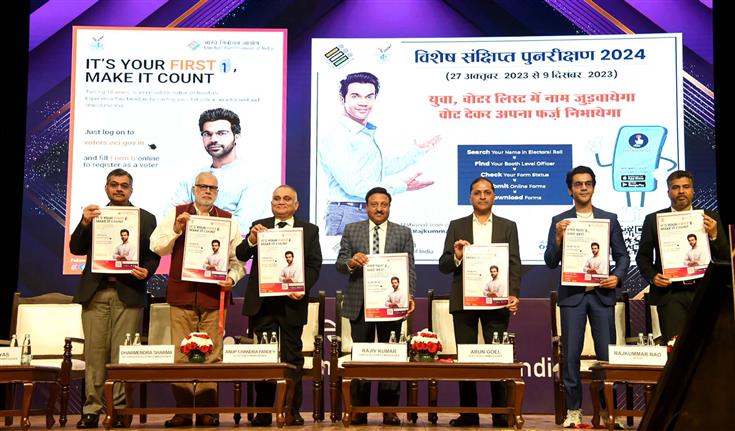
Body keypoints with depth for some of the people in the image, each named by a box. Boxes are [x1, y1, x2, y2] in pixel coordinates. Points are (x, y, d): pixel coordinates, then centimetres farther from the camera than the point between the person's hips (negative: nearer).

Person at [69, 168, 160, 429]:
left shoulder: (146, 218, 11)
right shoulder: (93, 215, 16)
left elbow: (153, 254, 7)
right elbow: (76, 249, 6)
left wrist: (146, 271, -13)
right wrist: (84, 223, -9)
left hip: (128, 292, -2)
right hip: (95, 292, 2)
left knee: (122, 354, -2)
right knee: (94, 352, 2)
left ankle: (119, 409, 4)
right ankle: (92, 408, 7)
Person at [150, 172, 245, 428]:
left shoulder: (228, 220, 11)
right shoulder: (177, 214, 11)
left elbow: (238, 258, 10)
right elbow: (156, 247, 5)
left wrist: (232, 277, -8)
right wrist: (176, 230, -9)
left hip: (214, 296, 0)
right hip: (182, 295, 0)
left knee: (211, 356, 0)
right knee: (181, 355, 0)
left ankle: (207, 410, 8)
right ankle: (182, 409, 8)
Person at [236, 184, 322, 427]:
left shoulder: (309, 231, 8)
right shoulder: (259, 226, 10)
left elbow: (314, 266, 3)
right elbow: (241, 256, 1)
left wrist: (303, 288, -14)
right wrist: (251, 240, -20)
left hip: (292, 302, -1)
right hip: (262, 303, 1)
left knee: (293, 358, 5)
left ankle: (293, 411, 14)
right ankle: (263, 412, 14)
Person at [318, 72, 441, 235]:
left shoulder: (368, 134, 15)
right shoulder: (336, 138, -14)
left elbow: (383, 168, 30)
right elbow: (353, 185, -22)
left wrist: (418, 151, 35)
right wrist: (402, 186, -19)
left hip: (373, 215, 9)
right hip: (348, 217, -8)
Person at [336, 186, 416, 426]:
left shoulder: (403, 233, 7)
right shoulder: (351, 230, 8)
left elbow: (409, 268, 1)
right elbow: (340, 262, 4)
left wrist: (409, 294, -13)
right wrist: (351, 262, -19)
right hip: (360, 304, 0)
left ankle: (389, 409, 12)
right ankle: (359, 408, 13)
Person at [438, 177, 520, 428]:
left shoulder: (508, 227, 10)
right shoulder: (457, 226, 11)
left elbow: (514, 265, 3)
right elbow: (443, 266, 7)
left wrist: (513, 295, -11)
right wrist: (456, 256, -14)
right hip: (463, 301, 1)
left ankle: (501, 414, 6)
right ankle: (468, 414, 11)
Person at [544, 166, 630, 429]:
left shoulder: (609, 219, 10)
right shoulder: (559, 221, 6)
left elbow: (622, 255, 12)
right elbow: (551, 262, 2)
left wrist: (617, 276, -7)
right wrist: (559, 238, -14)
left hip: (602, 294, 1)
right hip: (572, 295, -1)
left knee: (607, 354, 1)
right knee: (571, 355, 1)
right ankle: (573, 410, 10)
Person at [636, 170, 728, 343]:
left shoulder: (710, 217, 8)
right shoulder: (653, 219, 6)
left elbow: (725, 257, 6)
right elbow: (643, 256, 9)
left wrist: (714, 235, -12)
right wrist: (652, 276, -8)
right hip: (670, 294, -1)